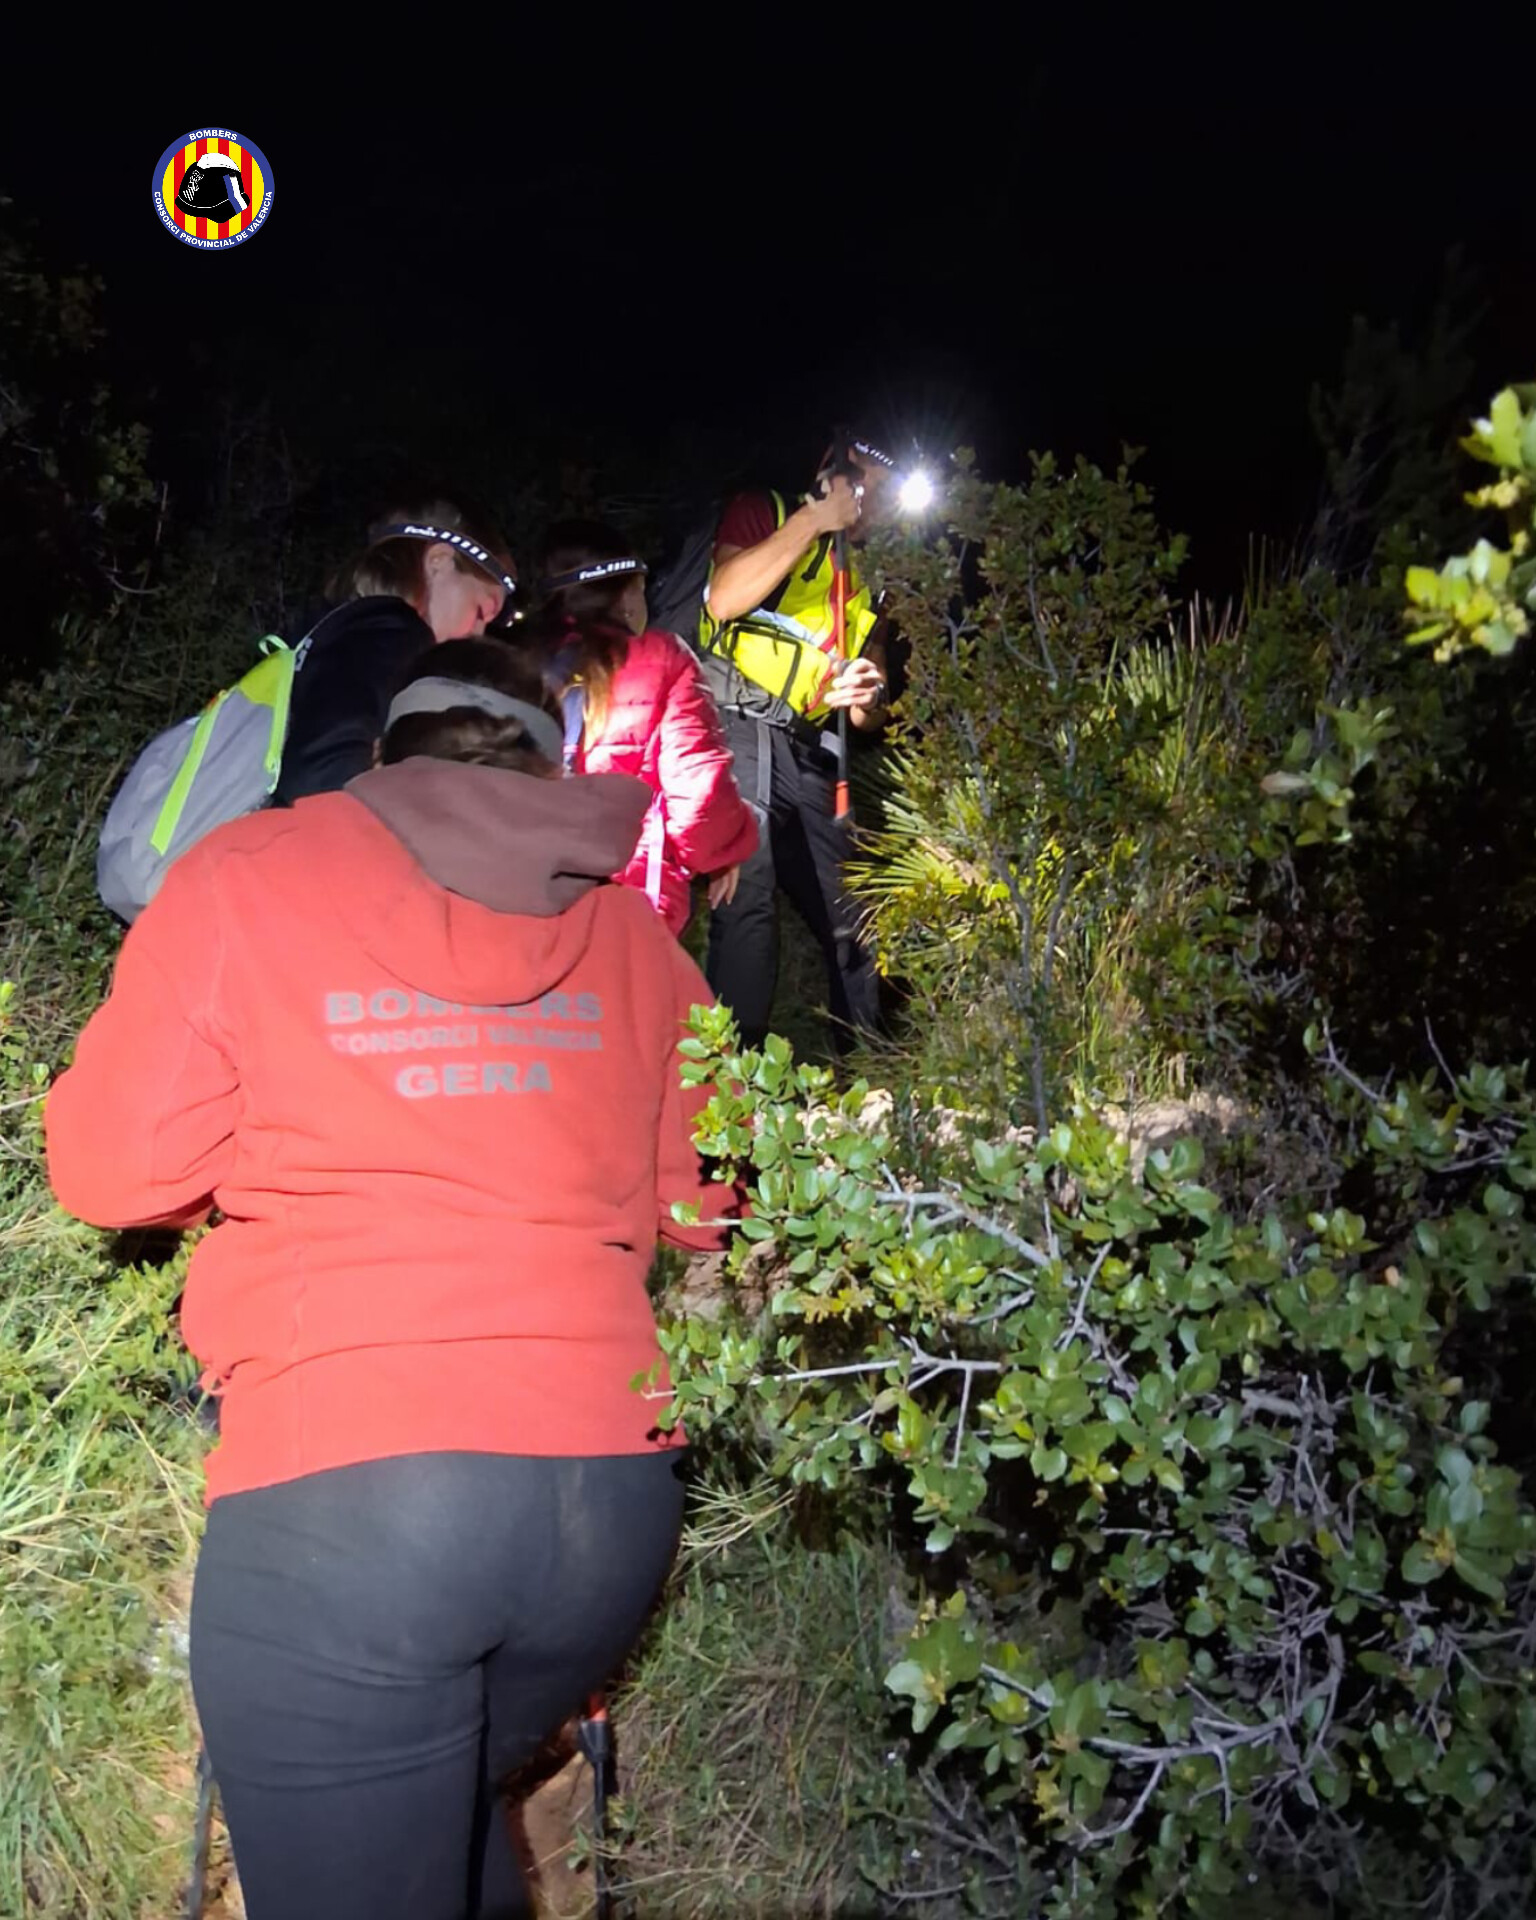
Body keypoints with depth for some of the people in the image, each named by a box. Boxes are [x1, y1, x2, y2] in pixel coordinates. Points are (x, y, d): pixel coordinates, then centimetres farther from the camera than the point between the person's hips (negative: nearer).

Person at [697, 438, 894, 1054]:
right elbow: (724, 600, -11)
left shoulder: (862, 582, 25)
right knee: (748, 899, -24)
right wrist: (815, 519, -6)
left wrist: (862, 696, -1)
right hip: (735, 728, -6)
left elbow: (871, 717, 24)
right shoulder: (763, 513, 10)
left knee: (854, 923, 5)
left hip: (807, 755, 7)